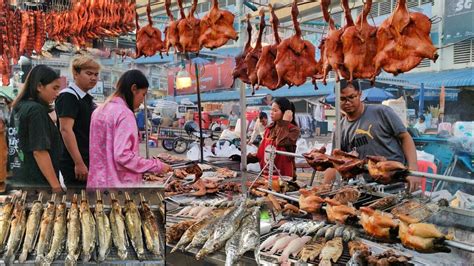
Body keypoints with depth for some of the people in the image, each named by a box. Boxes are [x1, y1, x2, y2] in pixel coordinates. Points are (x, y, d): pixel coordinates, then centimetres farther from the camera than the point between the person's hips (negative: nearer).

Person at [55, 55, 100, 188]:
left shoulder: (88, 99, 17)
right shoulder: (68, 96, -11)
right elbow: (65, 130, -20)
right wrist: (79, 163, -24)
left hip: (89, 162, 9)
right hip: (75, 164, -9)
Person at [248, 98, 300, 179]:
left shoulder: (293, 130, -8)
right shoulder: (269, 128, 10)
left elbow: (282, 143, -27)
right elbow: (262, 152, 13)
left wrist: (285, 123, -18)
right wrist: (246, 158, 2)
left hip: (284, 175, -5)